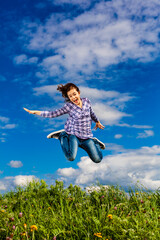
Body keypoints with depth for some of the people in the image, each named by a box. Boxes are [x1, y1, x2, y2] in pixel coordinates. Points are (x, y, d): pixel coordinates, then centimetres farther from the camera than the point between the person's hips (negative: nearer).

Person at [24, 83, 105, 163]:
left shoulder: (86, 101, 1)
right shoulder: (69, 106, -9)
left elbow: (91, 113, 20)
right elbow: (53, 114, -10)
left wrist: (97, 122, 36)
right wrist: (35, 112, -16)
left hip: (87, 136, 3)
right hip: (74, 135, -2)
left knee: (97, 159, -7)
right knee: (71, 157, -23)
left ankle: (94, 142, 24)